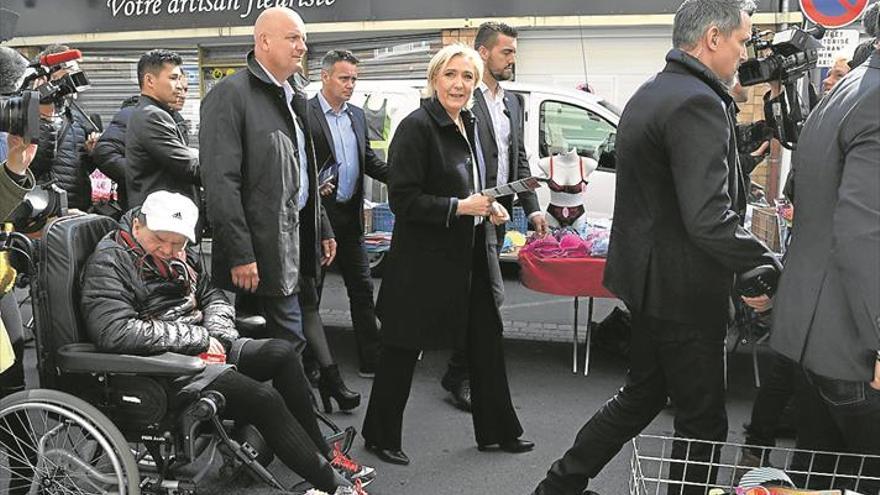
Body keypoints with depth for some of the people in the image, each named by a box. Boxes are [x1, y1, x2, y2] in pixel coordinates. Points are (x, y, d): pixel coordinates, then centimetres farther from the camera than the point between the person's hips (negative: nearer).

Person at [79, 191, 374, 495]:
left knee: (281, 352, -4)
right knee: (263, 399, -21)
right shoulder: (109, 264, -14)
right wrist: (197, 338, -22)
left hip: (202, 348, 9)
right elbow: (114, 332, -28)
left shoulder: (180, 256, 11)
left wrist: (216, 335, -3)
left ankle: (322, 453, 6)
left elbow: (212, 296, 22)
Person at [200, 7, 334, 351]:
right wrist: (240, 255, -21)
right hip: (261, 253, -8)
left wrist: (323, 229, 20)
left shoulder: (293, 98, 17)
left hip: (296, 243, 8)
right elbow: (221, 182, -17)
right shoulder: (230, 95, -11)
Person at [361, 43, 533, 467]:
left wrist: (489, 207, 6)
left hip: (472, 257, 9)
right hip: (425, 261, -8)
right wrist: (460, 207, -24)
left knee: (486, 344, 15)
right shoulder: (417, 126, -16)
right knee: (402, 350, 5)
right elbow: (403, 198, -20)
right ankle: (380, 436, 22)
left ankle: (497, 430, 30)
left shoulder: (469, 125, 11)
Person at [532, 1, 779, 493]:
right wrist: (771, 266, -22)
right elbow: (709, 221, -29)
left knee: (642, 395, 23)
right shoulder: (698, 104, -21)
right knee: (703, 418, 6)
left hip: (651, 280, 10)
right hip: (684, 290, -10)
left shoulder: (651, 93, 12)